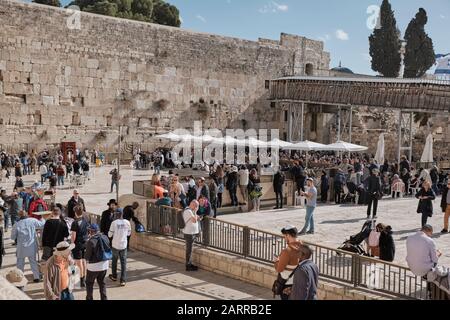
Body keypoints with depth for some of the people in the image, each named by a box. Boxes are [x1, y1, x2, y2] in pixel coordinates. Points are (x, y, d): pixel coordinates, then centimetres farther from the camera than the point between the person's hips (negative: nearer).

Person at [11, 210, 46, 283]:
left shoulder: (17, 225, -13)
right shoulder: (33, 221, -11)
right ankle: (37, 277, 19)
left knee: (20, 264, 13)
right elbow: (42, 225, 3)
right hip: (32, 247, 2)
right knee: (33, 262, 17)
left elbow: (12, 237, -4)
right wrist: (43, 220, 23)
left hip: (22, 248, -2)